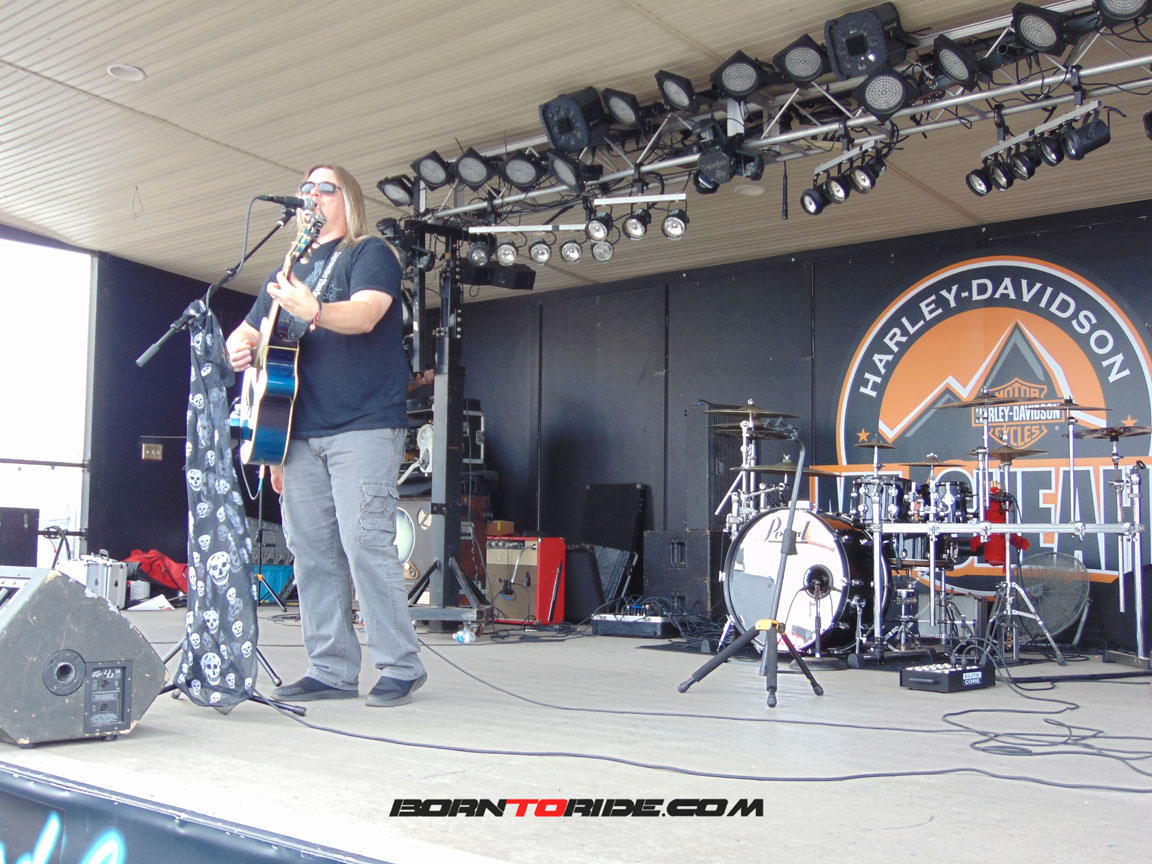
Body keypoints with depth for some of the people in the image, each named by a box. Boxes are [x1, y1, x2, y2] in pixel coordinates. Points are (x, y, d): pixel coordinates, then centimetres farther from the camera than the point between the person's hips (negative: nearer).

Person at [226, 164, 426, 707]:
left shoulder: (370, 254, 2)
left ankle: (401, 667, -4)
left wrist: (312, 309, -36)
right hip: (300, 432, 7)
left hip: (364, 425, -7)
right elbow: (248, 332, 28)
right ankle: (331, 671, 12)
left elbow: (366, 314, -17)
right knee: (311, 551, 5)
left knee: (365, 543, -13)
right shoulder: (288, 272, 23)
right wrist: (239, 348, 4)